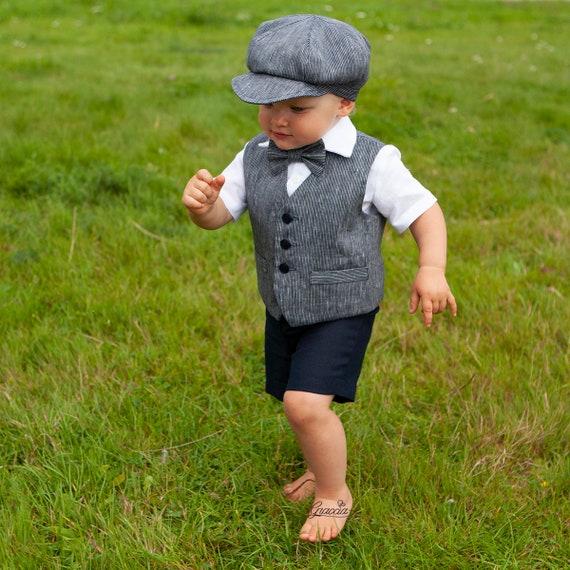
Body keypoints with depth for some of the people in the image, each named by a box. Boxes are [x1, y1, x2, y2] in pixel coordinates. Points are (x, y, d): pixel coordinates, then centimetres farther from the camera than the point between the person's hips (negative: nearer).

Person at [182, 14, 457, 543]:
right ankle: (323, 464, 50)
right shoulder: (255, 158, -7)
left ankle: (334, 493, 11)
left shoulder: (372, 163, -19)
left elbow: (425, 212, -10)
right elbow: (219, 214, -5)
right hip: (282, 310, 6)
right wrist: (199, 204, -29)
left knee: (305, 403, -16)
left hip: (341, 311, -5)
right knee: (298, 403, 19)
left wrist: (431, 269, -27)